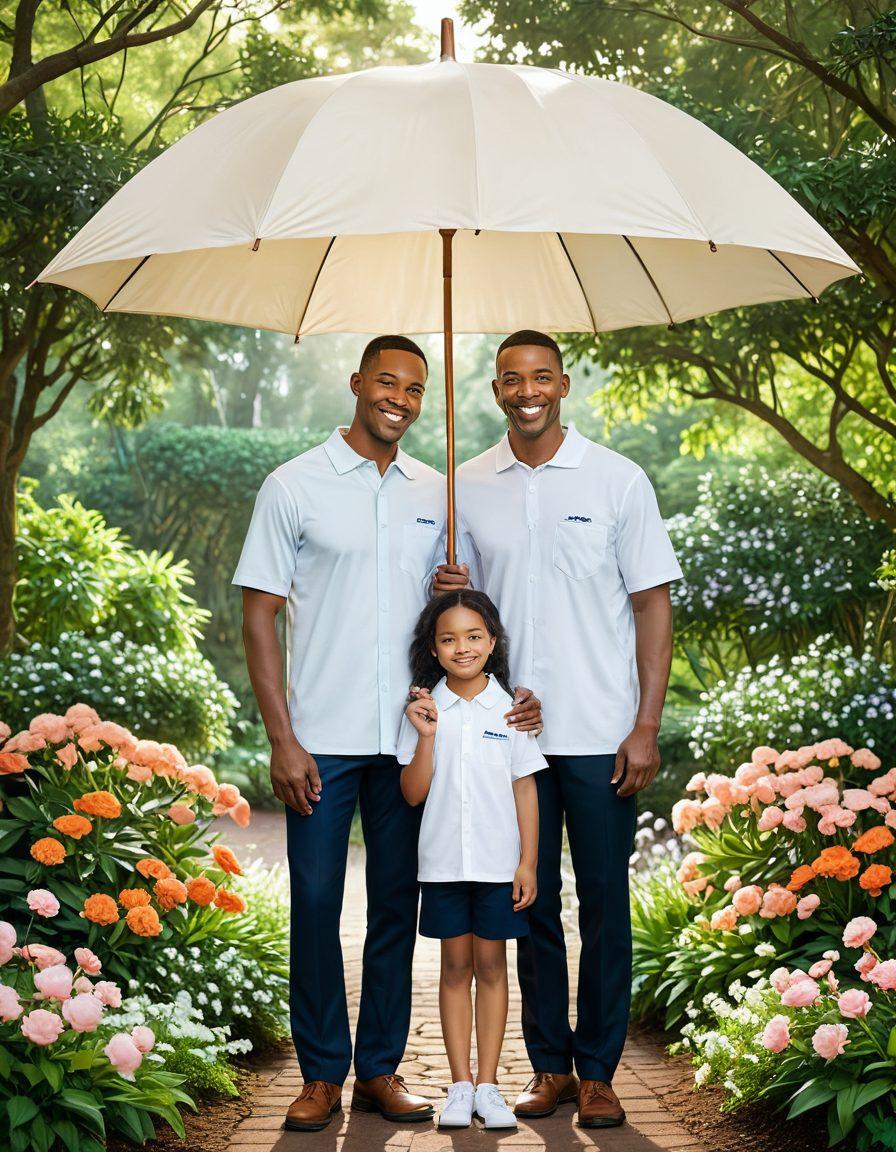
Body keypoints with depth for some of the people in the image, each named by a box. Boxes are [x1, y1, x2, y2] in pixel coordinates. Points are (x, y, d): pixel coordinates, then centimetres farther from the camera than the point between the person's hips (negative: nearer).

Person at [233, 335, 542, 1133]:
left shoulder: (436, 494, 10)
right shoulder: (295, 486, -1)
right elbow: (260, 616, -3)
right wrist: (282, 738, -9)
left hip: (410, 736, 3)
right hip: (323, 738, -3)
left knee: (396, 904, 9)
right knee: (316, 903, 2)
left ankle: (381, 1068, 20)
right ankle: (322, 1074, 15)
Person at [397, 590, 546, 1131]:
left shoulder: (510, 709, -1)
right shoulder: (424, 709, -1)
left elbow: (525, 789, 2)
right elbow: (413, 793, -2)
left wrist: (528, 863, -1)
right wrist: (426, 737, -17)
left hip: (499, 861, 0)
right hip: (443, 860, 1)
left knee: (491, 965, 6)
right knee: (455, 965, 8)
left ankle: (488, 1084, 11)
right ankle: (460, 1083, 13)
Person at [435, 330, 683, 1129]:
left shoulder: (617, 480, -1)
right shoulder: (468, 487, 6)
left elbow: (653, 605, -1)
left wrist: (647, 726, -8)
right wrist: (447, 594, -9)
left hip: (600, 732, -2)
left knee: (604, 900, 3)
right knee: (532, 899, 9)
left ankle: (598, 1070, 15)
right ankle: (550, 1065, 20)